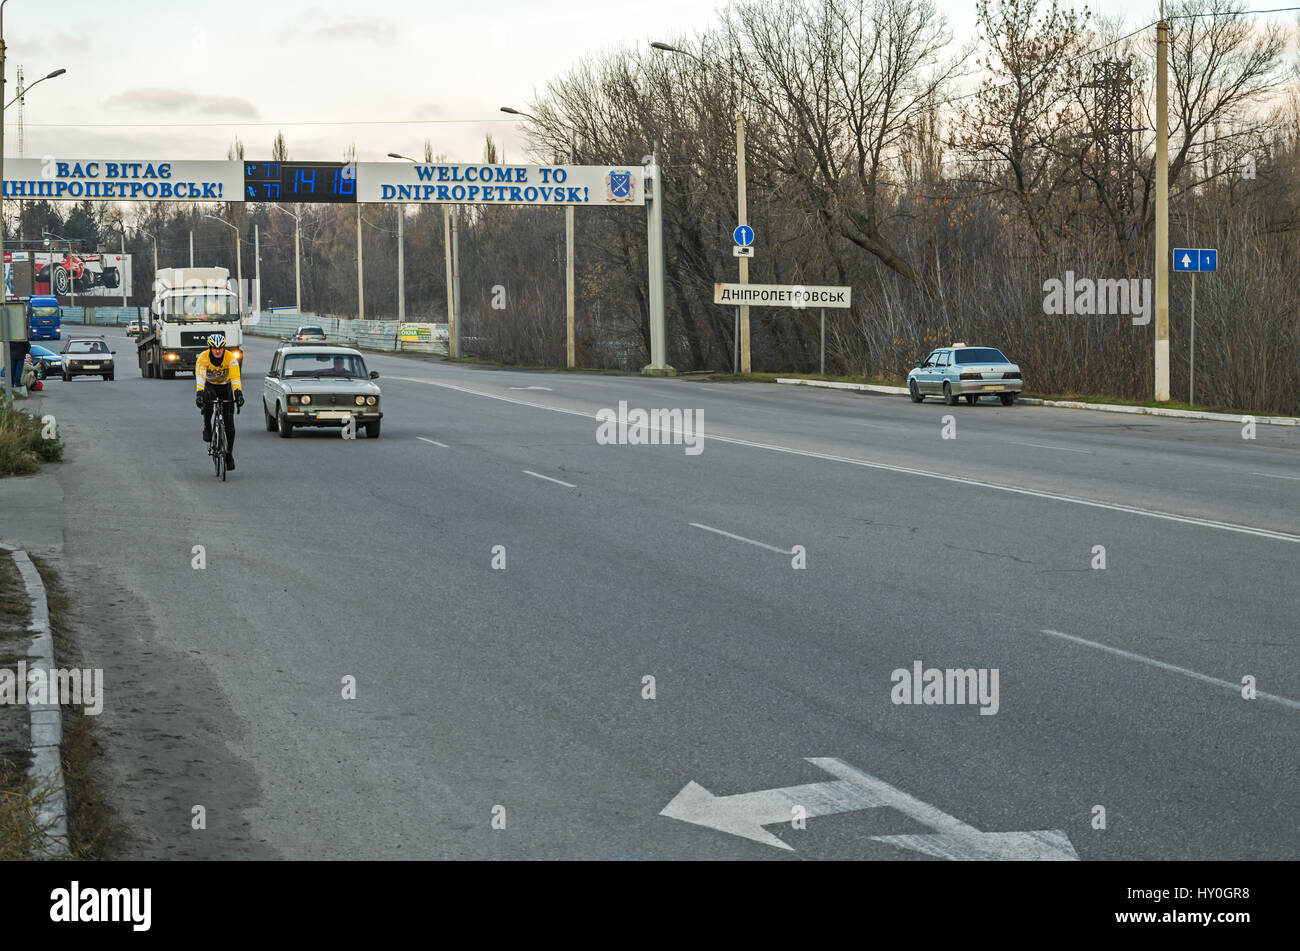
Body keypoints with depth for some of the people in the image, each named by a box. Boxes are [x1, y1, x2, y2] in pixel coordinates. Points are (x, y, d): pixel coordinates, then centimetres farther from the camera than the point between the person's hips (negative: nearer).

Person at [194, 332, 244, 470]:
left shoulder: (231, 358, -26)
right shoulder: (203, 358, -27)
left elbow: (235, 377, -38)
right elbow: (200, 376, -39)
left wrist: (238, 393, -54)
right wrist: (199, 393, -54)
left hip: (225, 386, 1)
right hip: (209, 385, -1)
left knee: (229, 422, -7)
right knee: (208, 398, -38)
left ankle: (229, 454, 4)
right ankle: (207, 427, -16)